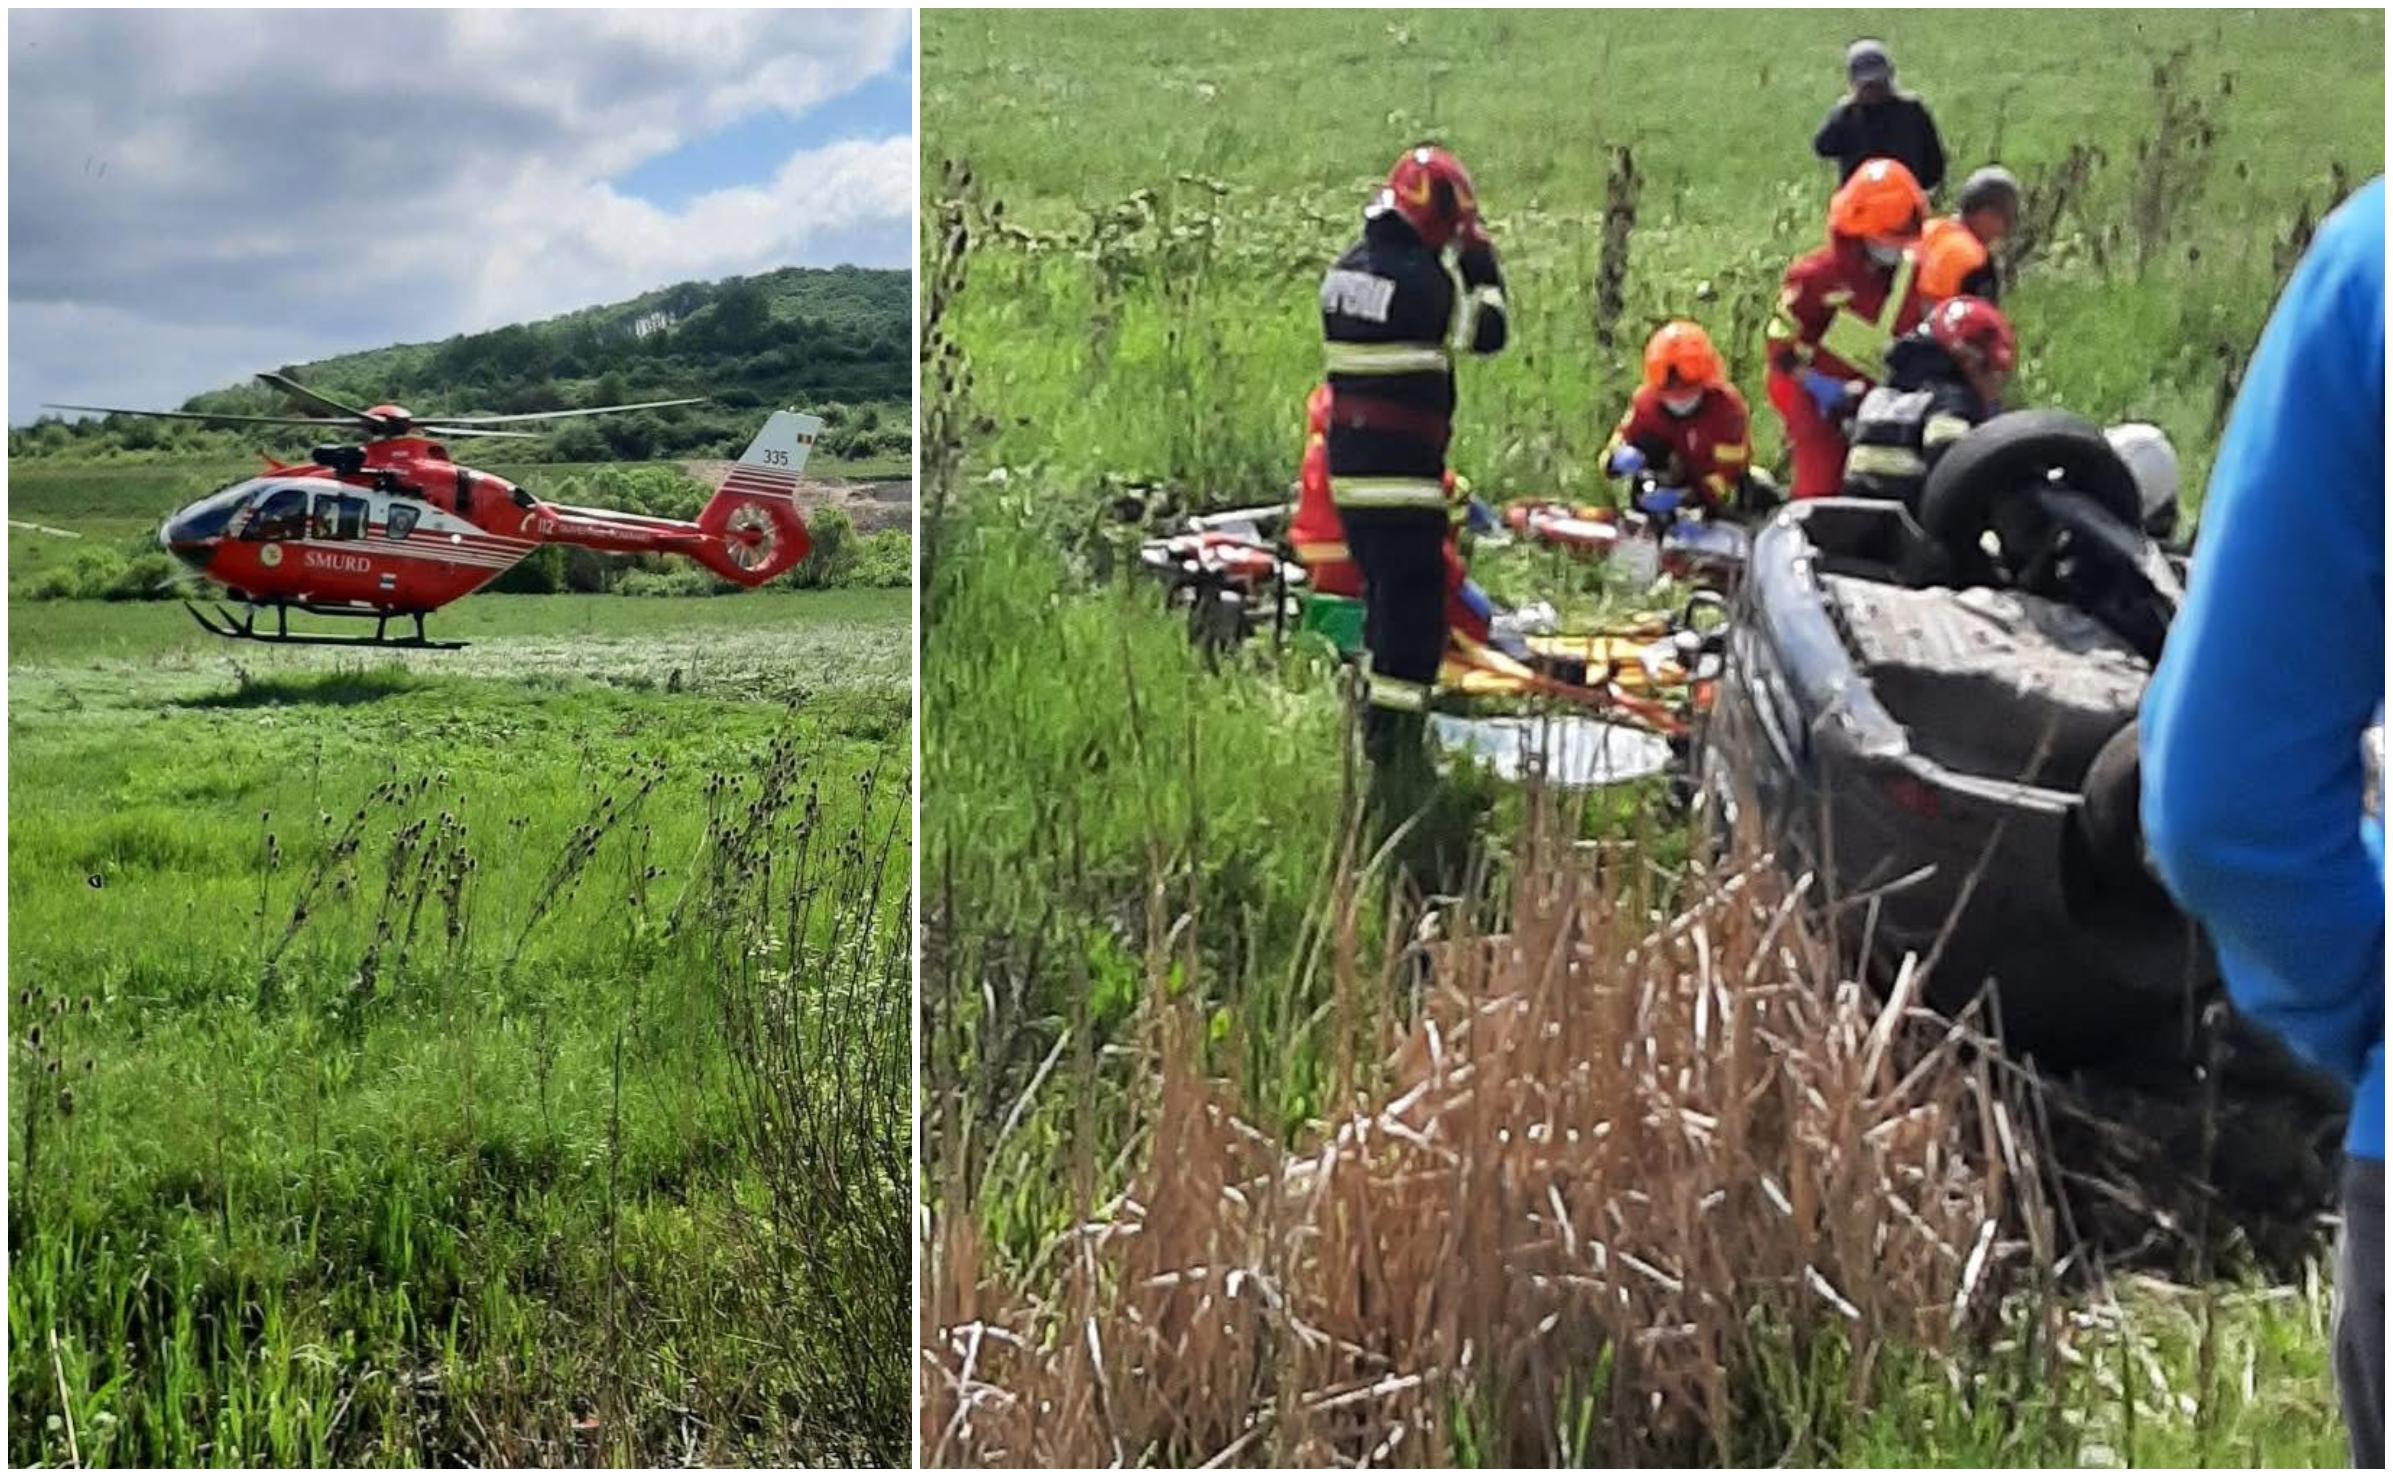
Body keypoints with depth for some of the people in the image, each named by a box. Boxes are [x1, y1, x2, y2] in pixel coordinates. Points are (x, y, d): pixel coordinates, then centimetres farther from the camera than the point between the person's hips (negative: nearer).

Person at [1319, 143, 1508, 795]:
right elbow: (1487, 333, -8)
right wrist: (1480, 262, 4)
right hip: (1404, 468, -9)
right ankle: (1394, 753, -5)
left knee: (1383, 595, 21)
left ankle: (1379, 731, 32)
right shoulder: (1421, 277, -15)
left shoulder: (1345, 269, 10)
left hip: (1349, 463, 9)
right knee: (1414, 611, -5)